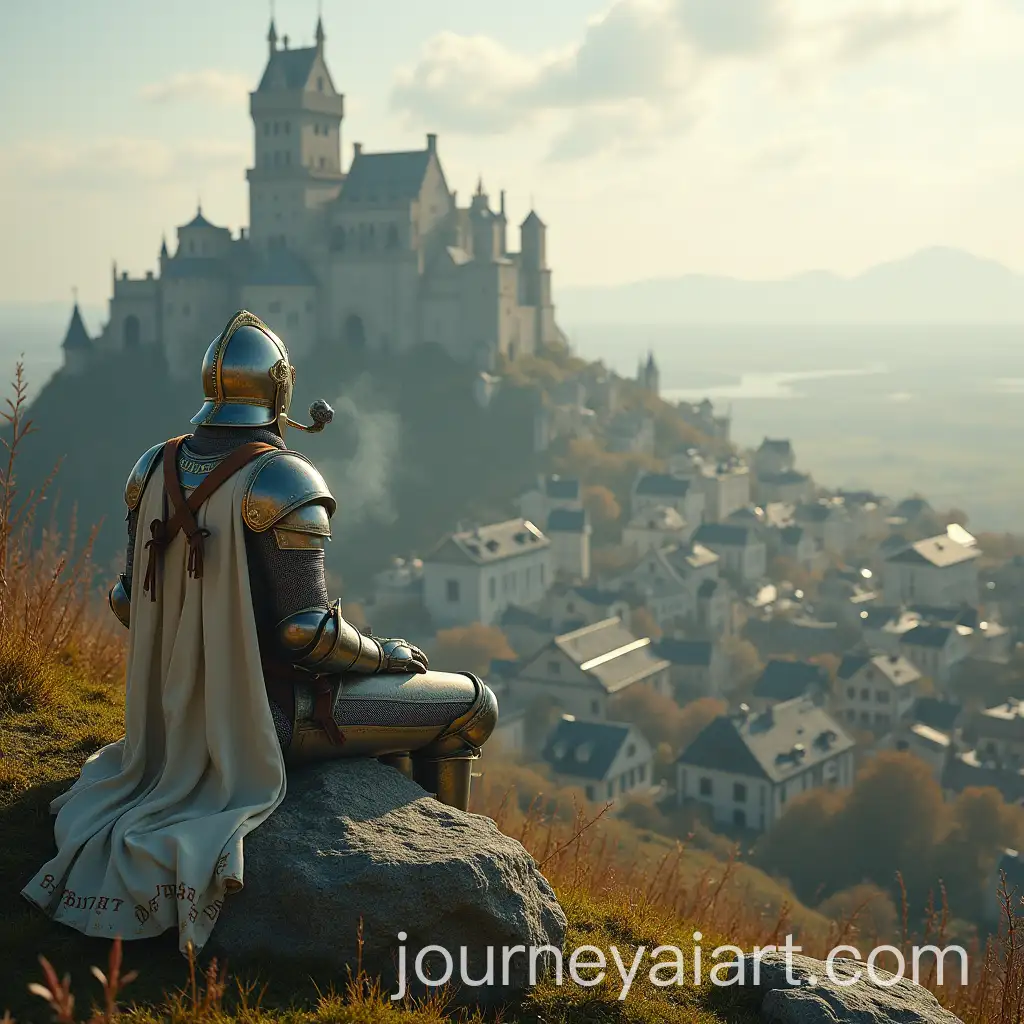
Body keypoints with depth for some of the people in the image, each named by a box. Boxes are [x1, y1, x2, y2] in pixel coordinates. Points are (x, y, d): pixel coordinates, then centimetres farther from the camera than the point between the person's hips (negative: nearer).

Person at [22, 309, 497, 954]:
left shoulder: (157, 469, 0)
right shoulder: (283, 482, -22)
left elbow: (130, 601, 8)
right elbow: (308, 629, -24)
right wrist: (386, 655, -5)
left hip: (183, 711, 8)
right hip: (272, 717, -8)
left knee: (391, 684, 33)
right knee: (473, 706, 7)